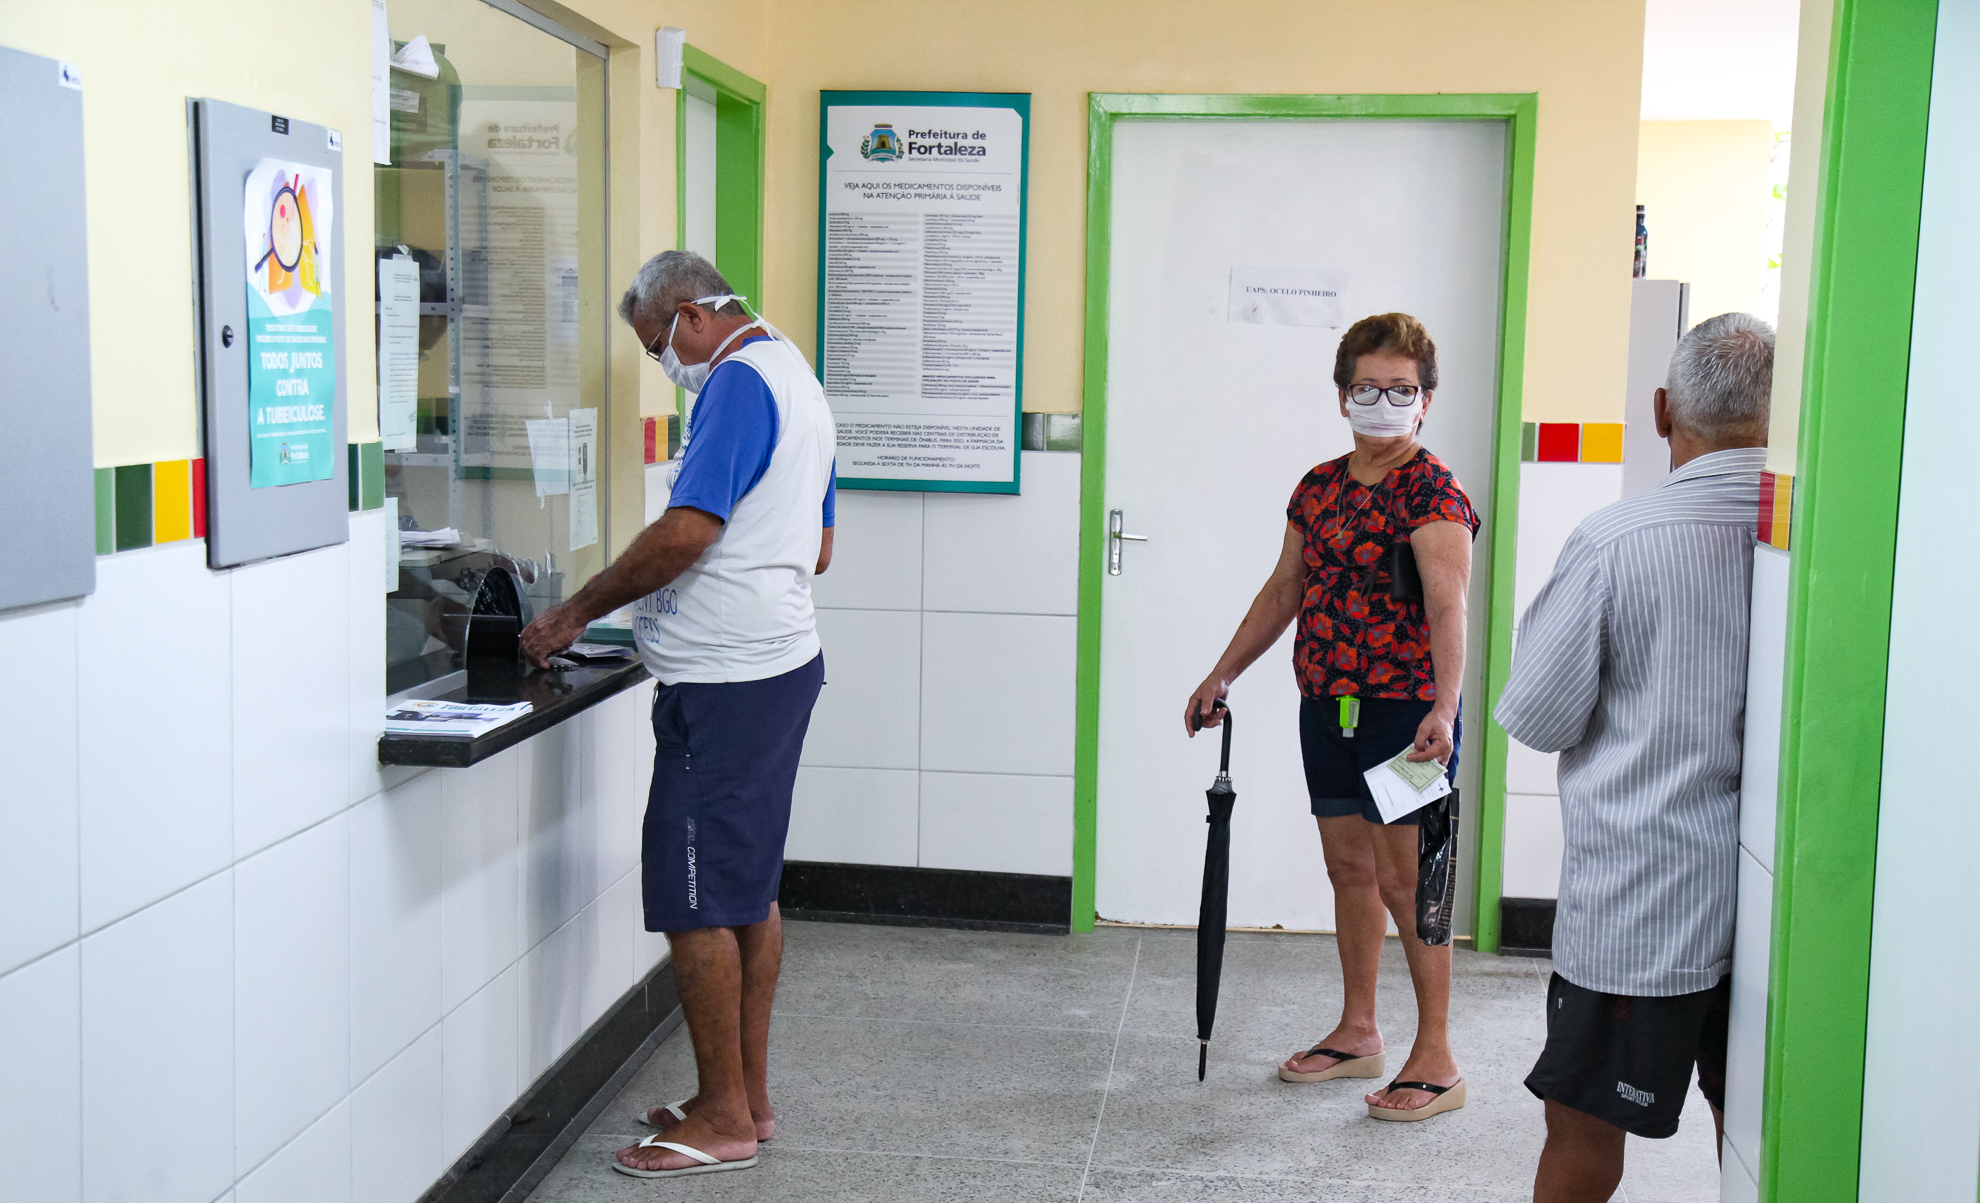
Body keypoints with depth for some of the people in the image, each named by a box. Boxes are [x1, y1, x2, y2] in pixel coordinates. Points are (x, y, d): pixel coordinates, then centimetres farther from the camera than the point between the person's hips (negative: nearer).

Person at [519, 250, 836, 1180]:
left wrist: (578, 611, -14)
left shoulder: (739, 381, -13)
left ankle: (724, 1120, 4)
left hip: (724, 683, -11)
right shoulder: (795, 377, 19)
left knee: (697, 901, -4)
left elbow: (686, 533, -23)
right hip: (782, 659, 11)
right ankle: (747, 1096, 24)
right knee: (749, 889, 15)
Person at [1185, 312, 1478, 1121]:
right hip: (1327, 705, 7)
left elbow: (1448, 606, -24)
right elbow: (1284, 590, 20)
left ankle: (1436, 1059, 6)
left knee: (1405, 876, -4)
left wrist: (1443, 707, -37)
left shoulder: (1433, 493, -12)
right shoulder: (1319, 487, 10)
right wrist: (1222, 676, 23)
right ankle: (1357, 1032, 28)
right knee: (1349, 866, 14)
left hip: (1405, 710, -7)